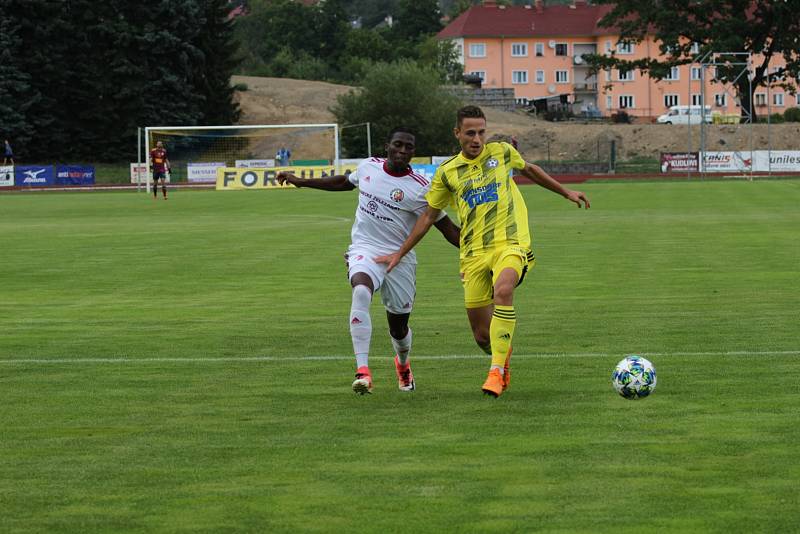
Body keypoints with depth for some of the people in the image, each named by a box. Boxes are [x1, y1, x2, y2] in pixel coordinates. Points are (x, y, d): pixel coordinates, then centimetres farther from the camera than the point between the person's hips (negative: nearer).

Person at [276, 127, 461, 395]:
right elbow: (344, 182, 24)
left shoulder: (420, 189, -10)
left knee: (398, 327, 10)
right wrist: (301, 182, 28)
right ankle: (362, 370, -39)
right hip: (365, 249, 1)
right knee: (361, 291, -33)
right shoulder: (368, 166, 2)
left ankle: (403, 363, 49)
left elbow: (448, 228, -6)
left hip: (399, 258, -1)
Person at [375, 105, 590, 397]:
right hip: (474, 253, 2)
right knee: (482, 335, -1)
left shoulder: (501, 152, 6)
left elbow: (529, 169, 27)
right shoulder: (447, 172, 7)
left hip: (511, 244, -2)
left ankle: (497, 371, -31)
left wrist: (566, 192, 31)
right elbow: (429, 215, 18)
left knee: (503, 291, -35)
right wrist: (400, 253, 18)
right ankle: (503, 355, 36)